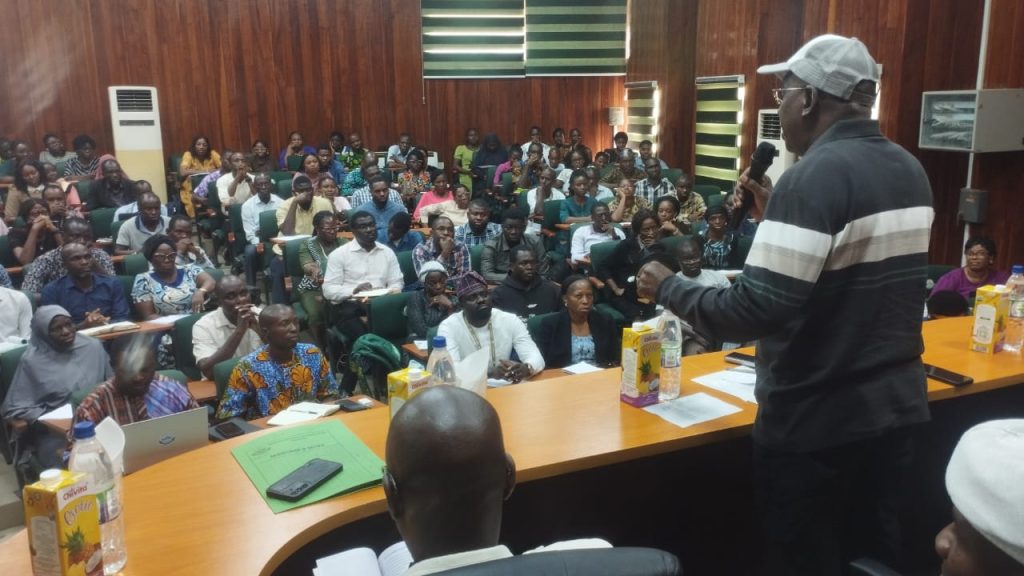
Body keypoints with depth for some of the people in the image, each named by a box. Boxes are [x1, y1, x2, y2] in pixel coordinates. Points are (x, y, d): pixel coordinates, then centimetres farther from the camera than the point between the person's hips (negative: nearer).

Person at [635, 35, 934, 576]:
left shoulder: (814, 175, -21)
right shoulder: (911, 171, 5)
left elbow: (755, 312, -27)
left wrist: (669, 288, -13)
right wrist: (777, 217, 16)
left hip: (817, 423, -8)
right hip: (895, 407, 8)